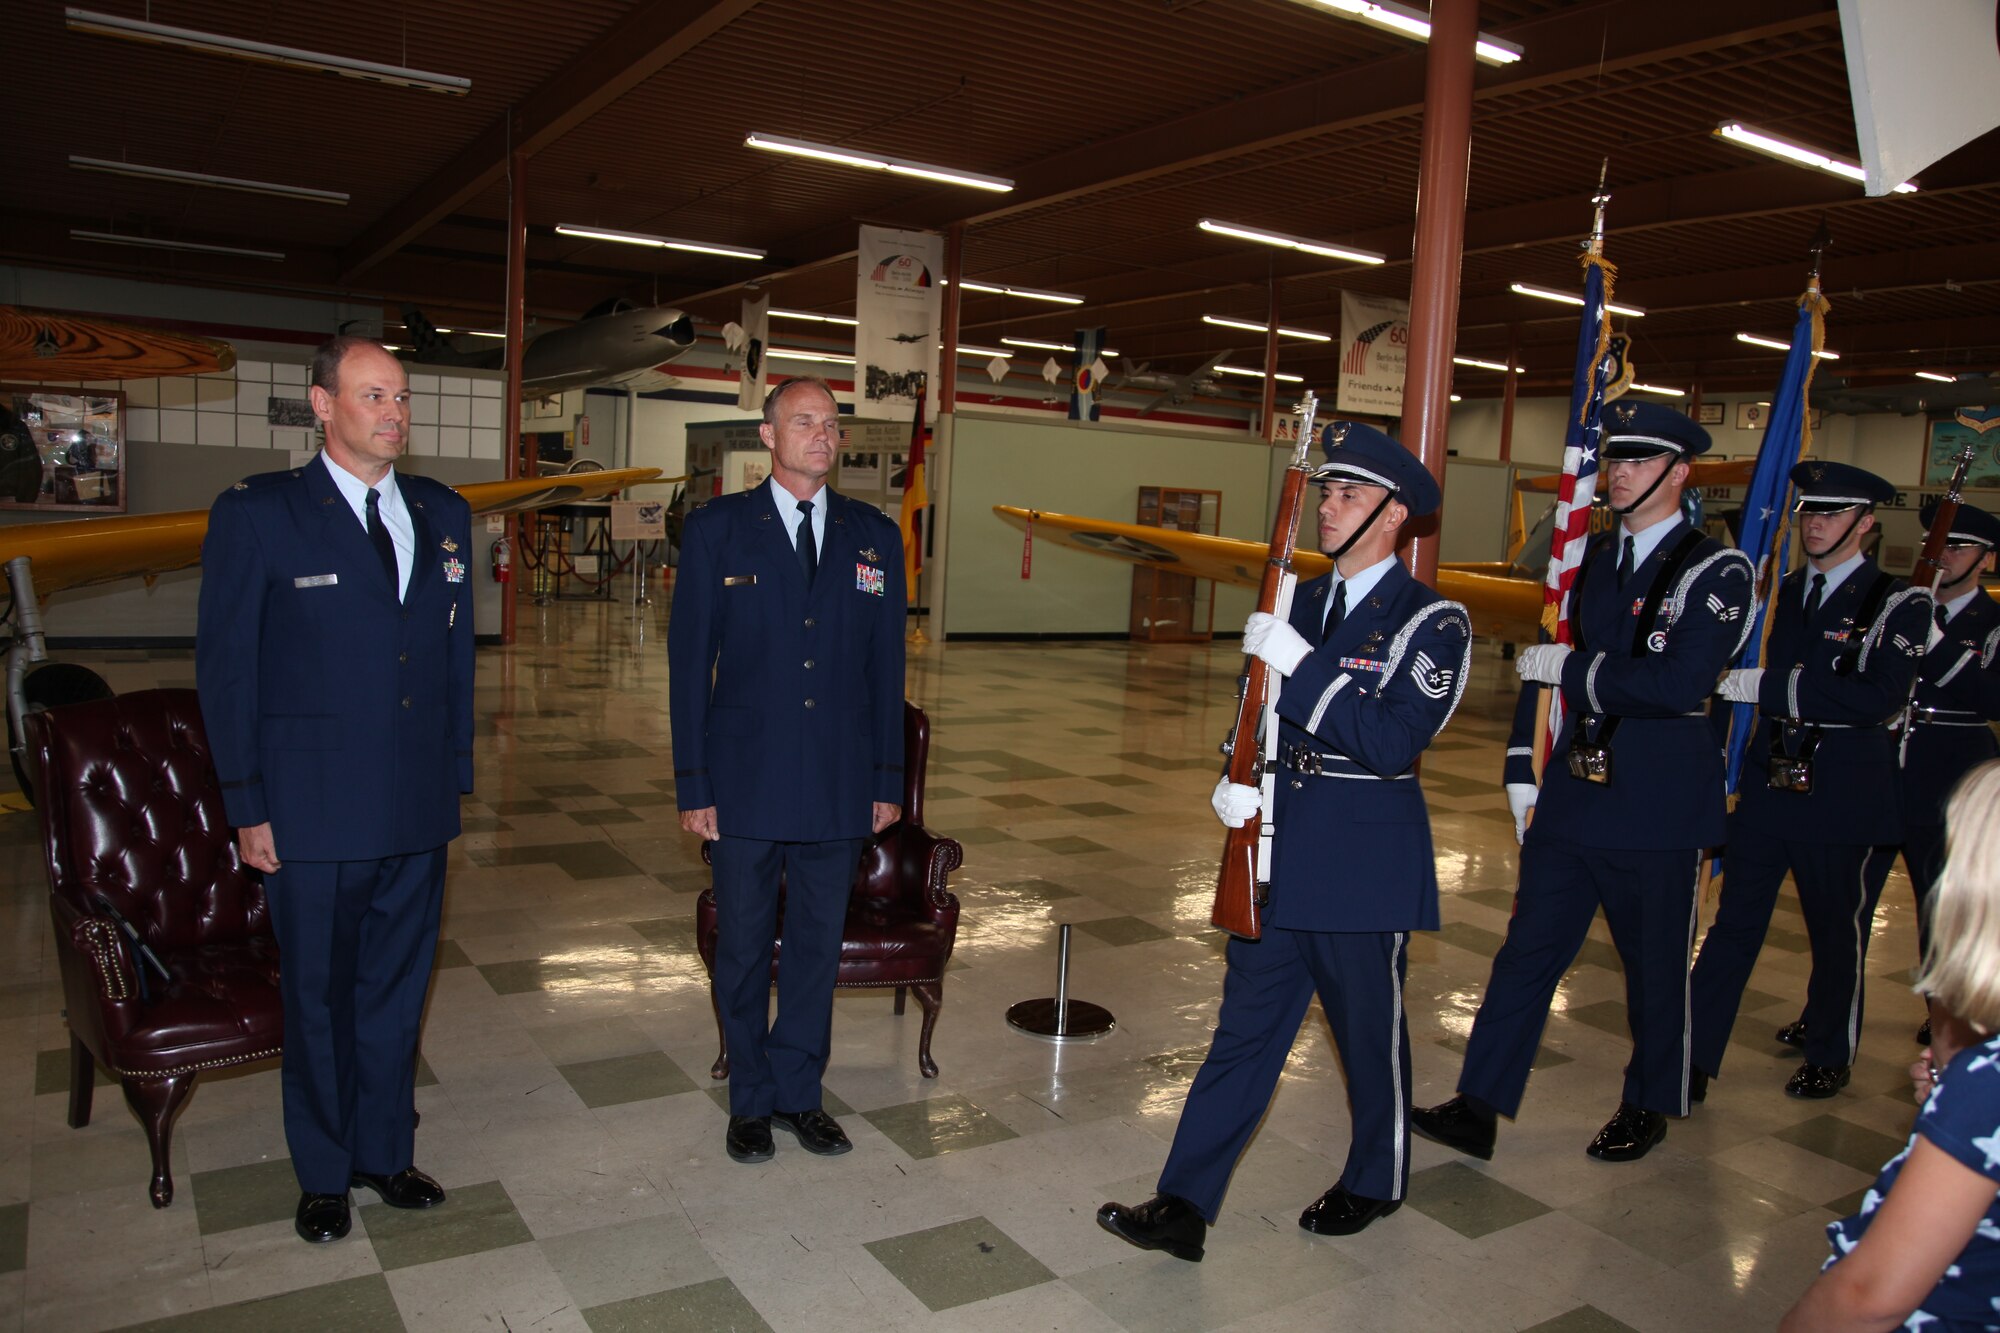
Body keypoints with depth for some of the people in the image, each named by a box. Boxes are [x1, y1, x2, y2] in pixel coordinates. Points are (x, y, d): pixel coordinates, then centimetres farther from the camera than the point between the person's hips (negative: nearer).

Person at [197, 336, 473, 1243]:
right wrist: (247, 808, -8)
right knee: (319, 997, 12)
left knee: (397, 989, 16)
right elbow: (225, 667, -6)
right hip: (314, 812, -4)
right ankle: (323, 1174, 31)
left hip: (418, 810, 4)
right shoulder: (256, 514, -7)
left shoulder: (442, 514, 7)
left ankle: (385, 1151, 35)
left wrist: (456, 774, 8)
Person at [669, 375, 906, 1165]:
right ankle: (751, 1100, 30)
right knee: (743, 947, 11)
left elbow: (886, 664, 7)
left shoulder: (875, 536, 5)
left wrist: (888, 779, 5)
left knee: (818, 944, 13)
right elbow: (689, 661, -2)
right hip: (746, 782, -2)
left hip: (839, 787, 2)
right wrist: (693, 784, -6)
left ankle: (798, 1091, 31)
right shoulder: (718, 529, -1)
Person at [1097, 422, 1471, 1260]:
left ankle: (1375, 1183, 38)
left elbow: (1394, 742, -22)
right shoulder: (1300, 601, 9)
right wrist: (1234, 782, -4)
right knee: (1243, 1033, 8)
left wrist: (1299, 665, -26)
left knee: (1370, 1034, 13)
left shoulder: (1431, 621, -10)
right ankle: (1184, 1206, 13)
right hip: (1278, 853, 5)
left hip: (1366, 867, -5)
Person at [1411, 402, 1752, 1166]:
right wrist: (1524, 766, 6)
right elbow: (1544, 666, 11)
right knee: (1528, 951, 6)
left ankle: (1647, 1109, 33)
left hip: (1660, 805, -5)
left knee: (1656, 964, 12)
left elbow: (1679, 684, -23)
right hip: (1571, 794, 5)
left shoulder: (1716, 571, -9)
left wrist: (1572, 668, -16)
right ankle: (1479, 1109, 11)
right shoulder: (1591, 562, 10)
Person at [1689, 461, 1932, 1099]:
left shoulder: (1898, 604, -5)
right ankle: (1695, 1059, 6)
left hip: (1843, 790, -4)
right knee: (1734, 922, 3)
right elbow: (1748, 675, 16)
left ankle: (1830, 1056, 31)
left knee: (1837, 929, 11)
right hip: (1767, 779, 4)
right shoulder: (1781, 593, 11)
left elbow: (1878, 696, -20)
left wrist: (1770, 686, -24)